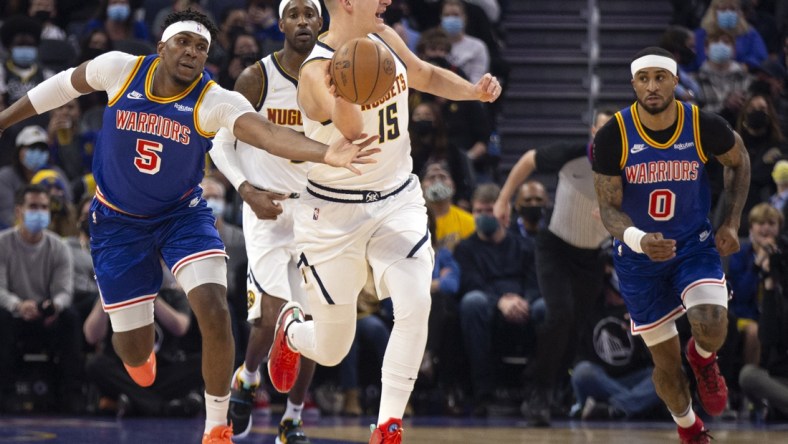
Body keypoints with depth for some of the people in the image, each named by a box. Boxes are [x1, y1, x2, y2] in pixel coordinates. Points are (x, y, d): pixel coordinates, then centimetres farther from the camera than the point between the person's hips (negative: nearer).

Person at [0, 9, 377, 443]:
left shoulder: (215, 101, -23)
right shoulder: (120, 69, -17)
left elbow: (267, 132, -41)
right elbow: (69, 83, 4)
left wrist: (325, 154, -60)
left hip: (183, 215, -1)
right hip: (118, 221, 1)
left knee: (214, 310, -23)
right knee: (135, 350, 3)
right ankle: (140, 351, 46)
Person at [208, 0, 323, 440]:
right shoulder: (256, 79, -8)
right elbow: (222, 143, -2)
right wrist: (247, 190, -17)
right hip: (268, 207, -3)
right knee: (273, 317, -15)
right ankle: (247, 379, 17)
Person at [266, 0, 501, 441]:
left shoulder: (386, 40, -2)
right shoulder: (317, 72, -23)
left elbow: (425, 75, 20)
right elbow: (354, 131, -40)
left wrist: (474, 90, 2)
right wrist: (344, 88, -61)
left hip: (398, 201, 5)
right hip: (335, 213, -4)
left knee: (415, 304, -22)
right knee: (332, 351, 7)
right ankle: (291, 328, 46)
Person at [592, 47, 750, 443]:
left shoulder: (704, 127, -17)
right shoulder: (613, 137, -21)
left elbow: (739, 162, 5)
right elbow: (608, 208, -16)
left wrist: (731, 223, -1)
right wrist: (638, 239, -36)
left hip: (694, 246, 0)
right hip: (639, 257, 0)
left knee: (712, 328, -27)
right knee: (666, 361, 7)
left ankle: (703, 359, 12)